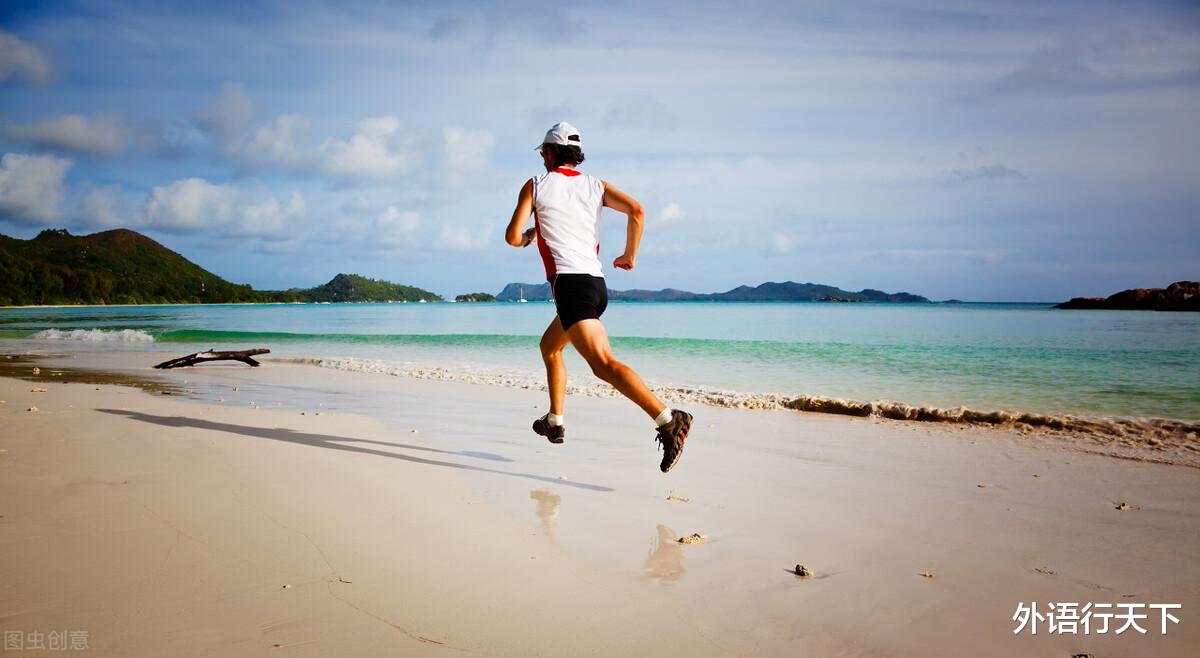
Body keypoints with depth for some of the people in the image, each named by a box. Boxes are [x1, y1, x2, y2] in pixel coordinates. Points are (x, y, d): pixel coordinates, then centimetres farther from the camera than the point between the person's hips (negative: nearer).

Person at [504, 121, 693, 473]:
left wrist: (527, 237, 25)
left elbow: (512, 237, 2)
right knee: (549, 346, 28)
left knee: (603, 364, -19)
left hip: (570, 283, -7)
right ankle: (554, 422, 32)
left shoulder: (535, 185, 6)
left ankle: (668, 419, -35)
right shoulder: (595, 185, 16)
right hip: (597, 283, 7)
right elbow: (637, 210, 0)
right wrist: (630, 255, 11)